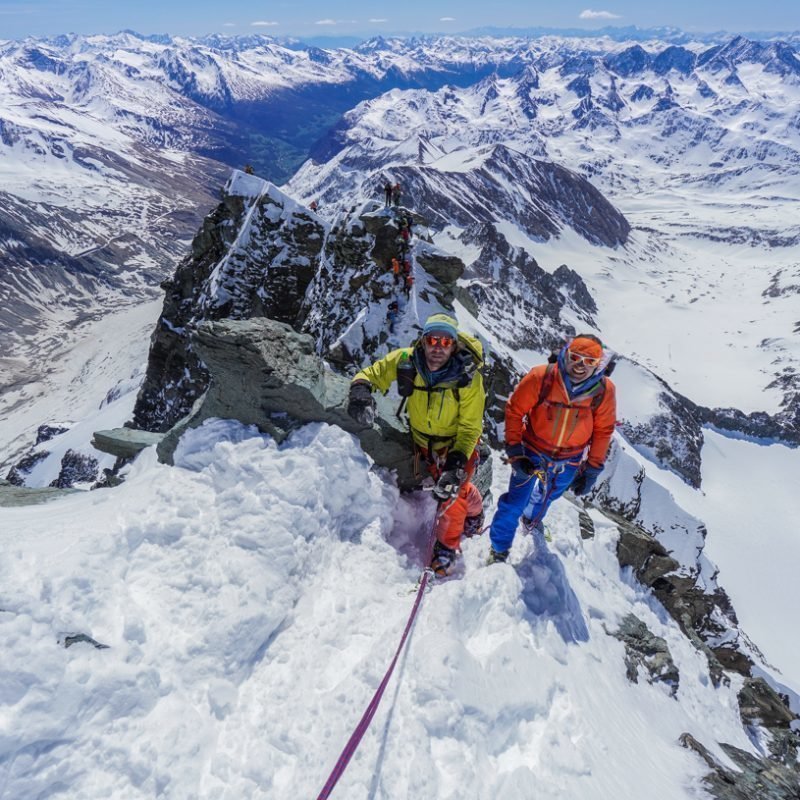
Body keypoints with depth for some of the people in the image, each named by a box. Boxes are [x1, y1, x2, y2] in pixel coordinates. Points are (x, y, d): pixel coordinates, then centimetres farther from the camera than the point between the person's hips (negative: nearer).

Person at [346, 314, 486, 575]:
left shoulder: (467, 377, -31)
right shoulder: (406, 362, -25)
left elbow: (470, 428, -25)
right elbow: (373, 374, -11)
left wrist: (457, 462, -38)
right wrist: (360, 388, -36)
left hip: (458, 443, -4)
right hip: (423, 441, 4)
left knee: (452, 492, -14)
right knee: (444, 484, 22)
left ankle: (447, 546, 13)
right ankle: (475, 509, 56)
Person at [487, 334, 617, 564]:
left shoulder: (605, 390, -17)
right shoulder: (541, 377, -25)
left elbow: (603, 431, -3)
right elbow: (515, 410, -14)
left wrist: (592, 470, 0)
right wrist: (514, 451, -16)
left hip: (570, 461, 3)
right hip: (532, 451, -3)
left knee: (548, 495, 28)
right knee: (516, 501, 0)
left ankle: (532, 519, 62)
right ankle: (499, 550, 25)